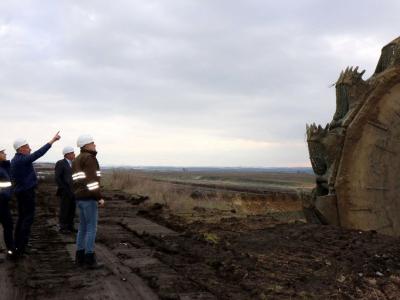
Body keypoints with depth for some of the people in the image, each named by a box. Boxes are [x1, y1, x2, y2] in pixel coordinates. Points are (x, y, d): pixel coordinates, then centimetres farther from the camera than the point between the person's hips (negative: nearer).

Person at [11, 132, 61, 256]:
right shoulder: (22, 160, -20)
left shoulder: (15, 160, 9)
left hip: (20, 192, 10)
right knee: (28, 219, -5)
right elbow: (39, 153, -29)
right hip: (27, 192, -10)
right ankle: (21, 247, -4)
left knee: (21, 218, 14)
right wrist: (52, 140, -29)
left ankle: (17, 246, 18)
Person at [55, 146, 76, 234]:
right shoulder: (60, 163, -10)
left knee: (72, 209, 9)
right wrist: (64, 189, -18)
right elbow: (57, 178, -15)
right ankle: (62, 228, 7)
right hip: (65, 191, -7)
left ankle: (70, 227, 17)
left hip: (72, 191, 7)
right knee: (64, 210, -1)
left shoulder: (72, 164, 13)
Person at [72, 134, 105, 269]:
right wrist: (99, 197, -17)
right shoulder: (89, 158, -13)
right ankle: (90, 260, 0)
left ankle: (80, 258, 17)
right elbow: (92, 179, -20)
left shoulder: (77, 160, 17)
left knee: (83, 228, 14)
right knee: (92, 228, -3)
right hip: (89, 198, -9)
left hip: (80, 198, 9)